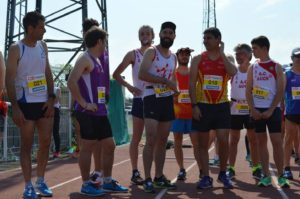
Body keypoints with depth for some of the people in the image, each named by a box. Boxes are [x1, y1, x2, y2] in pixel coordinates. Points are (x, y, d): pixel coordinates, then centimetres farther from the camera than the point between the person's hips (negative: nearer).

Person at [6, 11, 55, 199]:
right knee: (27, 145, 0)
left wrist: (51, 98, 0)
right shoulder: (16, 49, -8)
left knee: (46, 142, 7)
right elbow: (10, 79, -10)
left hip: (45, 102, 5)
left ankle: (41, 181, 20)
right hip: (26, 103, -5)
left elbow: (48, 73, 11)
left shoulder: (43, 46, 9)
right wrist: (15, 107, -17)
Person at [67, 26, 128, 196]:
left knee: (109, 145, 11)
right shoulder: (85, 59, -11)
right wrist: (83, 103, -21)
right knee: (88, 148, -2)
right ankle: (86, 185, 6)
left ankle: (108, 182, 21)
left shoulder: (96, 61, 18)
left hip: (100, 112, 10)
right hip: (89, 113, -10)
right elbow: (71, 82, -22)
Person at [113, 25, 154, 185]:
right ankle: (135, 173, 6)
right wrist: (129, 86, -12)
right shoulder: (133, 54, 1)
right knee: (136, 138, 0)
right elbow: (116, 74, 1)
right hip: (140, 99, -2)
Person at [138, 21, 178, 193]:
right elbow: (142, 74, -18)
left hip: (168, 100, 7)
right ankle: (148, 179, -7)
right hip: (152, 99, -7)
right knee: (151, 140, -11)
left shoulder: (173, 57, 16)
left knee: (163, 141, 8)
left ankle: (159, 177, 15)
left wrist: (175, 92, 10)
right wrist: (165, 81, -20)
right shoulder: (151, 52, -5)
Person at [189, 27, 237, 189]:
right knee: (203, 143, 4)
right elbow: (192, 83, 0)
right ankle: (206, 177, 13)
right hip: (202, 105, 0)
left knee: (223, 140, -7)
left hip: (221, 105, 0)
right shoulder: (198, 59, 3)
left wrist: (221, 54, -11)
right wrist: (194, 105, -9)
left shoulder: (227, 59, 5)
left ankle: (223, 174, 14)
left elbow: (233, 72, -18)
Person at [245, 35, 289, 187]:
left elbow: (280, 91, -4)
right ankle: (266, 176, 9)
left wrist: (270, 110, -12)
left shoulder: (276, 67, -1)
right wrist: (253, 110, -7)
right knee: (261, 142, 4)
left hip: (272, 110, -3)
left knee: (277, 142, -6)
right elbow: (248, 90, 6)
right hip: (257, 110, 3)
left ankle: (281, 176, 2)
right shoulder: (253, 68, 7)